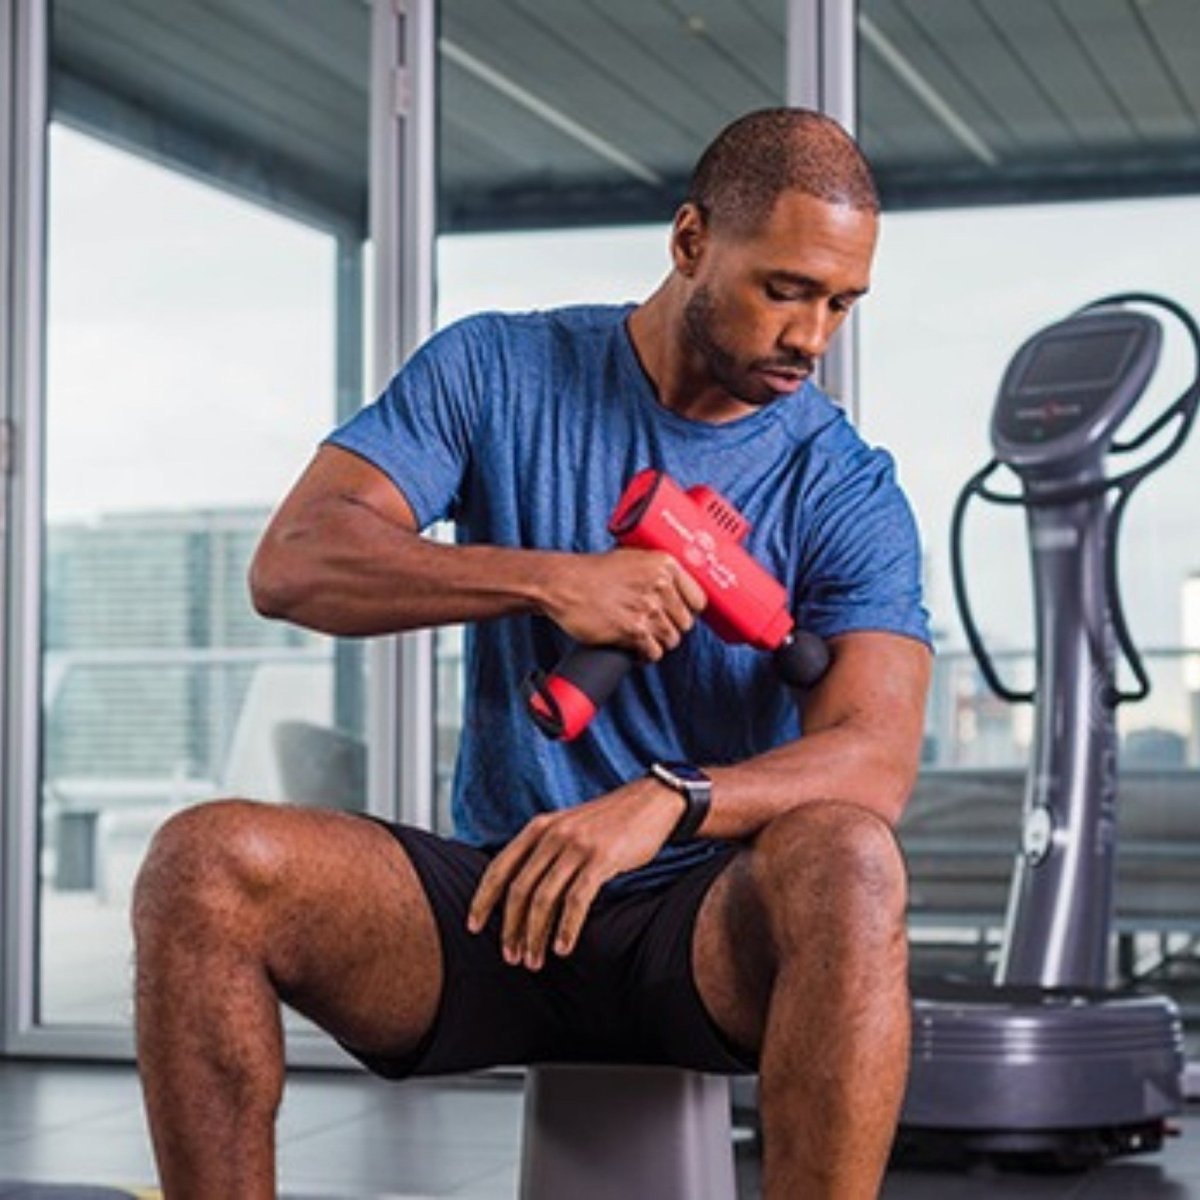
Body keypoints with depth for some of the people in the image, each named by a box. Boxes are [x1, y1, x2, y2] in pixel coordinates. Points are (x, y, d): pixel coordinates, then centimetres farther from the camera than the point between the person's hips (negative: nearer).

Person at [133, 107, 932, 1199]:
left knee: (850, 859, -35)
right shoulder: (497, 372, 3)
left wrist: (665, 802, -34)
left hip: (708, 935, -1)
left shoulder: (846, 488, -1)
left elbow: (875, 757, -15)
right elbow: (293, 564, -8)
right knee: (207, 862, -25)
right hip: (493, 902, 1)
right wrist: (548, 579, -22)